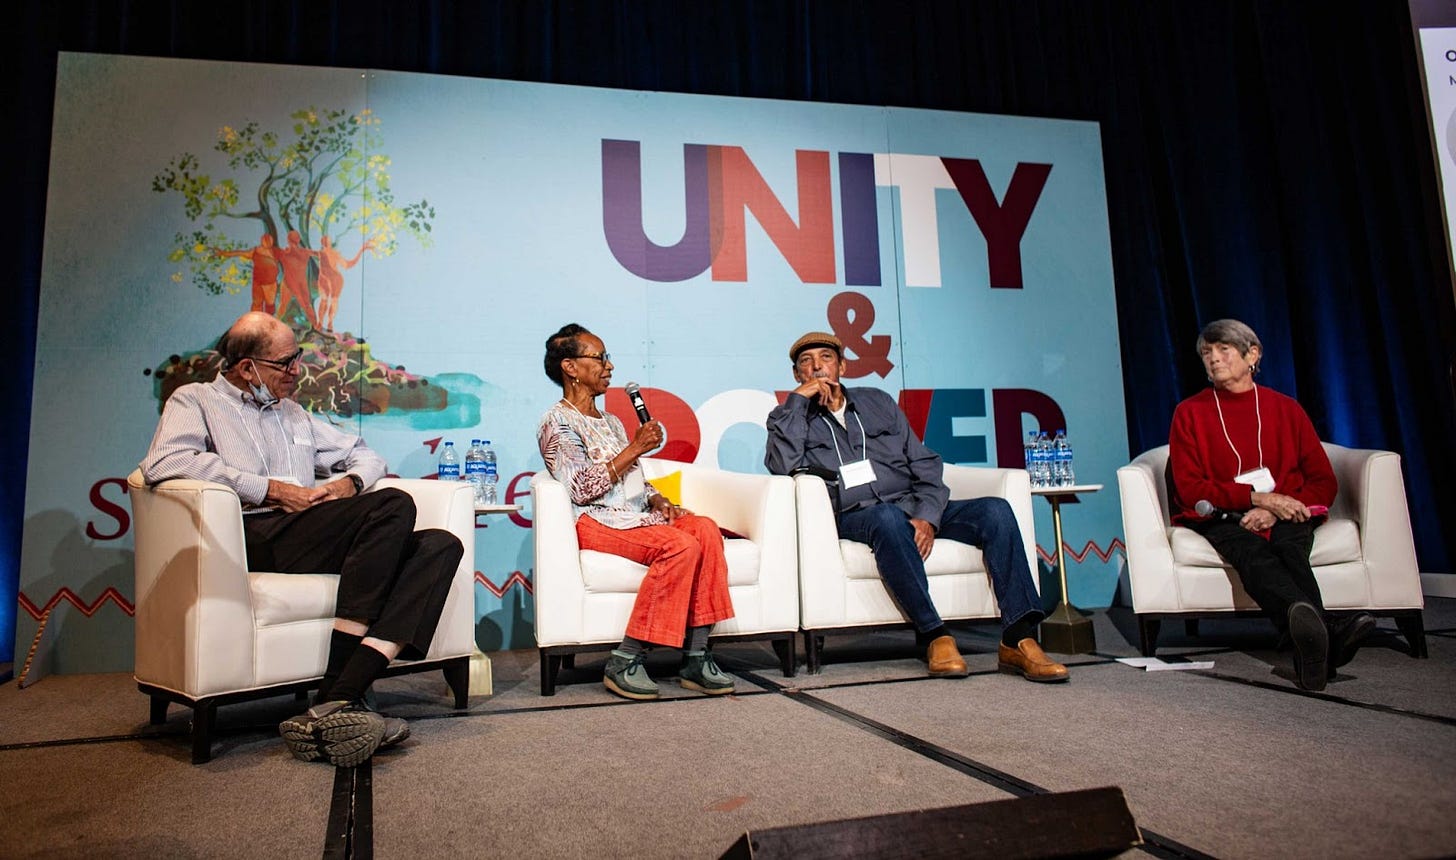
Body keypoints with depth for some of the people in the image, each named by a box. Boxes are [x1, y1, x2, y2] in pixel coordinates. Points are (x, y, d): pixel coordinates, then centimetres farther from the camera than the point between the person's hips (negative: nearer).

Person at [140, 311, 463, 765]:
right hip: (254, 538, -6)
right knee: (393, 505, -30)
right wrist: (271, 489, -10)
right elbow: (163, 462, -8)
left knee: (441, 545, -20)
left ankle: (338, 701, -36)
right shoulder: (195, 400, 14)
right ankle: (336, 699, -33)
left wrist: (350, 482, 9)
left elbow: (366, 455, 35)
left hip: (311, 540, 7)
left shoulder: (294, 414, 33)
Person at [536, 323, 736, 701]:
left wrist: (658, 500, 4)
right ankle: (624, 662, -25)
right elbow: (584, 488, -13)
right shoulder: (558, 422, -1)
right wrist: (635, 448, -10)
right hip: (595, 521, -7)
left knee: (705, 529, -21)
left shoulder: (611, 422, 25)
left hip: (636, 514, 7)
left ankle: (695, 658, -23)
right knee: (679, 546, -31)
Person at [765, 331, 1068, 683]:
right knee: (889, 517, -38)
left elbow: (925, 463, 13)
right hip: (853, 517, -4)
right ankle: (934, 636, -31)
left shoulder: (878, 402, 20)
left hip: (913, 507, 4)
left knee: (995, 510, -17)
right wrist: (798, 399, -8)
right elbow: (782, 466, -12)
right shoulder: (789, 417, 12)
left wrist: (927, 516, -6)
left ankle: (1018, 640, -23)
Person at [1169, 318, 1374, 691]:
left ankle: (1310, 639, -56)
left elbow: (1324, 483, 9)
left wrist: (1274, 509, -11)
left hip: (1283, 516, 2)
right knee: (1252, 551, -35)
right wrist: (1258, 497, -16)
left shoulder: (1285, 408, 15)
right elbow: (1190, 488, -2)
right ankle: (1329, 632, -61)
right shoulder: (1190, 413, 9)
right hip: (1220, 518, -2)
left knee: (1289, 545, -34)